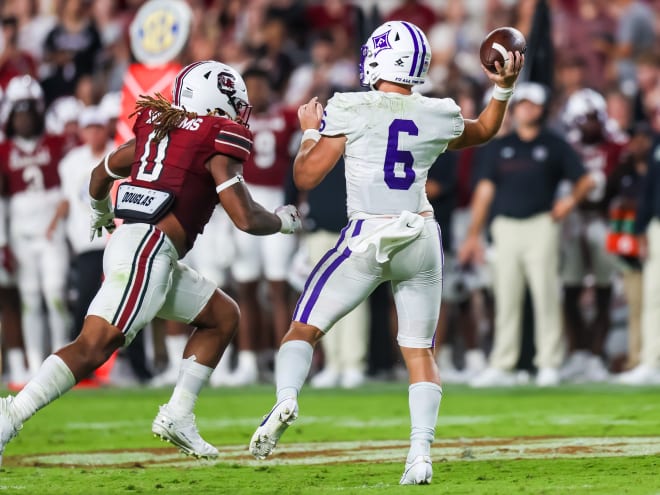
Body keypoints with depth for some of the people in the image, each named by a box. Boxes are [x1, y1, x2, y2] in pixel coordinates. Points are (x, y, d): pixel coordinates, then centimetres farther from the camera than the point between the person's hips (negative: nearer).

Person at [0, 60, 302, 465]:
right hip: (149, 252, -9)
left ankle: (178, 416, 13)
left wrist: (101, 212, 52)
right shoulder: (217, 143, -4)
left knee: (223, 316, 19)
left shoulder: (158, 128, 19)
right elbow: (246, 218, -9)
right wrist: (283, 220, 12)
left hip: (126, 242, 9)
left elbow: (101, 174, 31)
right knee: (93, 347, -16)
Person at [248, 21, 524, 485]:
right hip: (422, 238, 3)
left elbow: (306, 176, -2)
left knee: (305, 329, 8)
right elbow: (483, 133, 25)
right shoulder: (438, 116, 3)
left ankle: (286, 397, -20)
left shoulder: (349, 111, -8)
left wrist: (310, 131, 12)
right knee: (420, 350, 12)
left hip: (368, 238, -3)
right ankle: (421, 454, -2)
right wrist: (503, 89, 28)